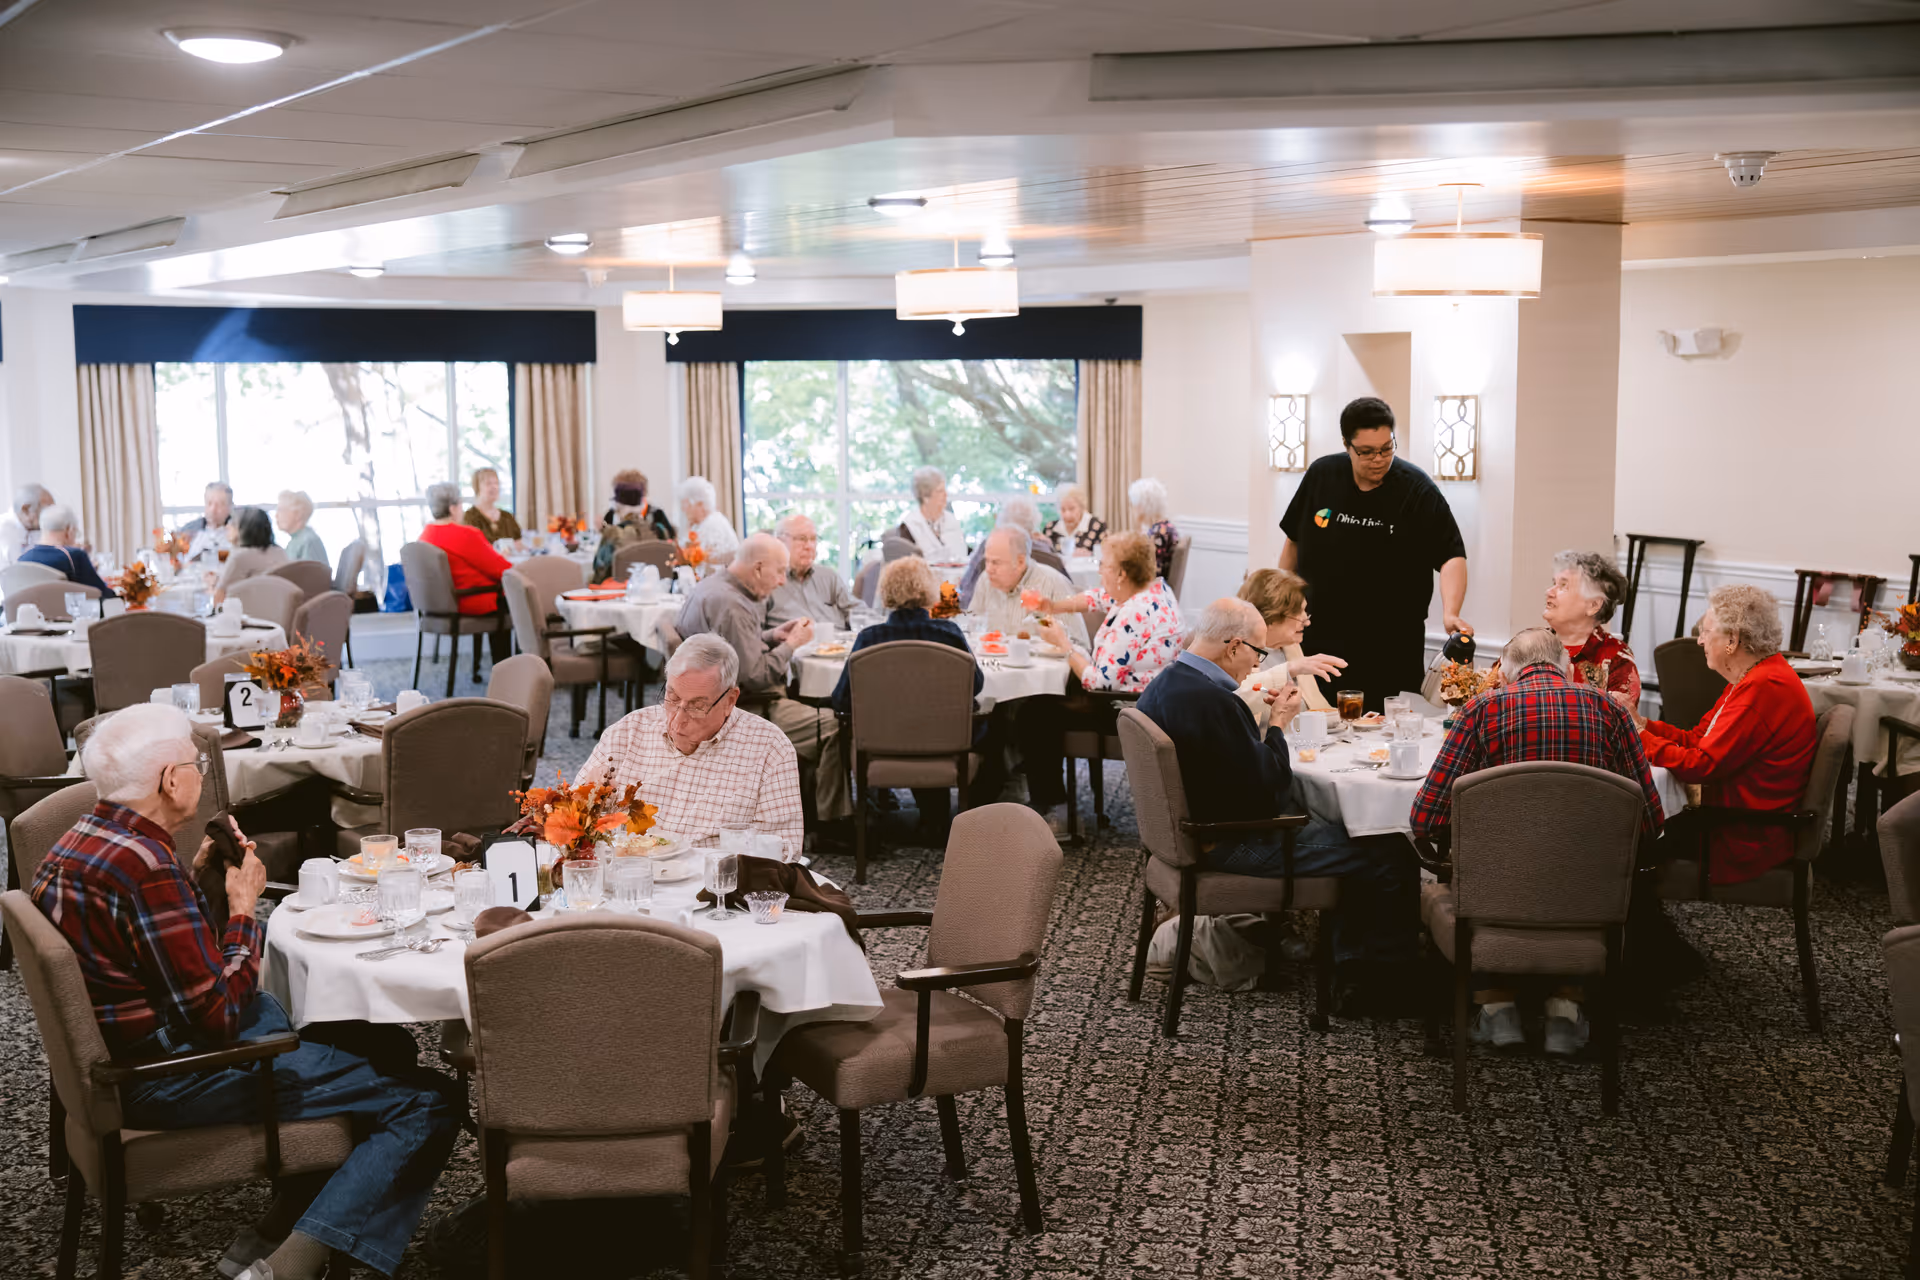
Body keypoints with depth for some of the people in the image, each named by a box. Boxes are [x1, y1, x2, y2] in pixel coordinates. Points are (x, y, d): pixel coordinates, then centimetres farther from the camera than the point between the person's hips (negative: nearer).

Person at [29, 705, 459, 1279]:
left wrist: (193, 876, 8)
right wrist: (242, 906, -11)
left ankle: (273, 1231, 18)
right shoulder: (145, 866, -26)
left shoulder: (78, 842, 6)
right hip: (175, 1080, -11)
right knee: (426, 1106, -13)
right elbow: (219, 1014, -23)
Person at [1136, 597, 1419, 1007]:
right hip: (1234, 847, -11)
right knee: (1392, 855, -8)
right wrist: (1277, 724, -10)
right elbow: (1267, 789, -23)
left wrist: (1258, 716, 7)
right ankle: (1387, 980, 9)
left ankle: (1352, 971, 23)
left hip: (1198, 831, 11)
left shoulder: (1163, 685, 5)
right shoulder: (1211, 700, -27)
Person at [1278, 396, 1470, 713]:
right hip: (1319, 642, 3)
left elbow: (1452, 557, -12)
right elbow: (1294, 541, 15)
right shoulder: (1321, 476, 4)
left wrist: (1450, 613, -27)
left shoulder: (1417, 490, -6)